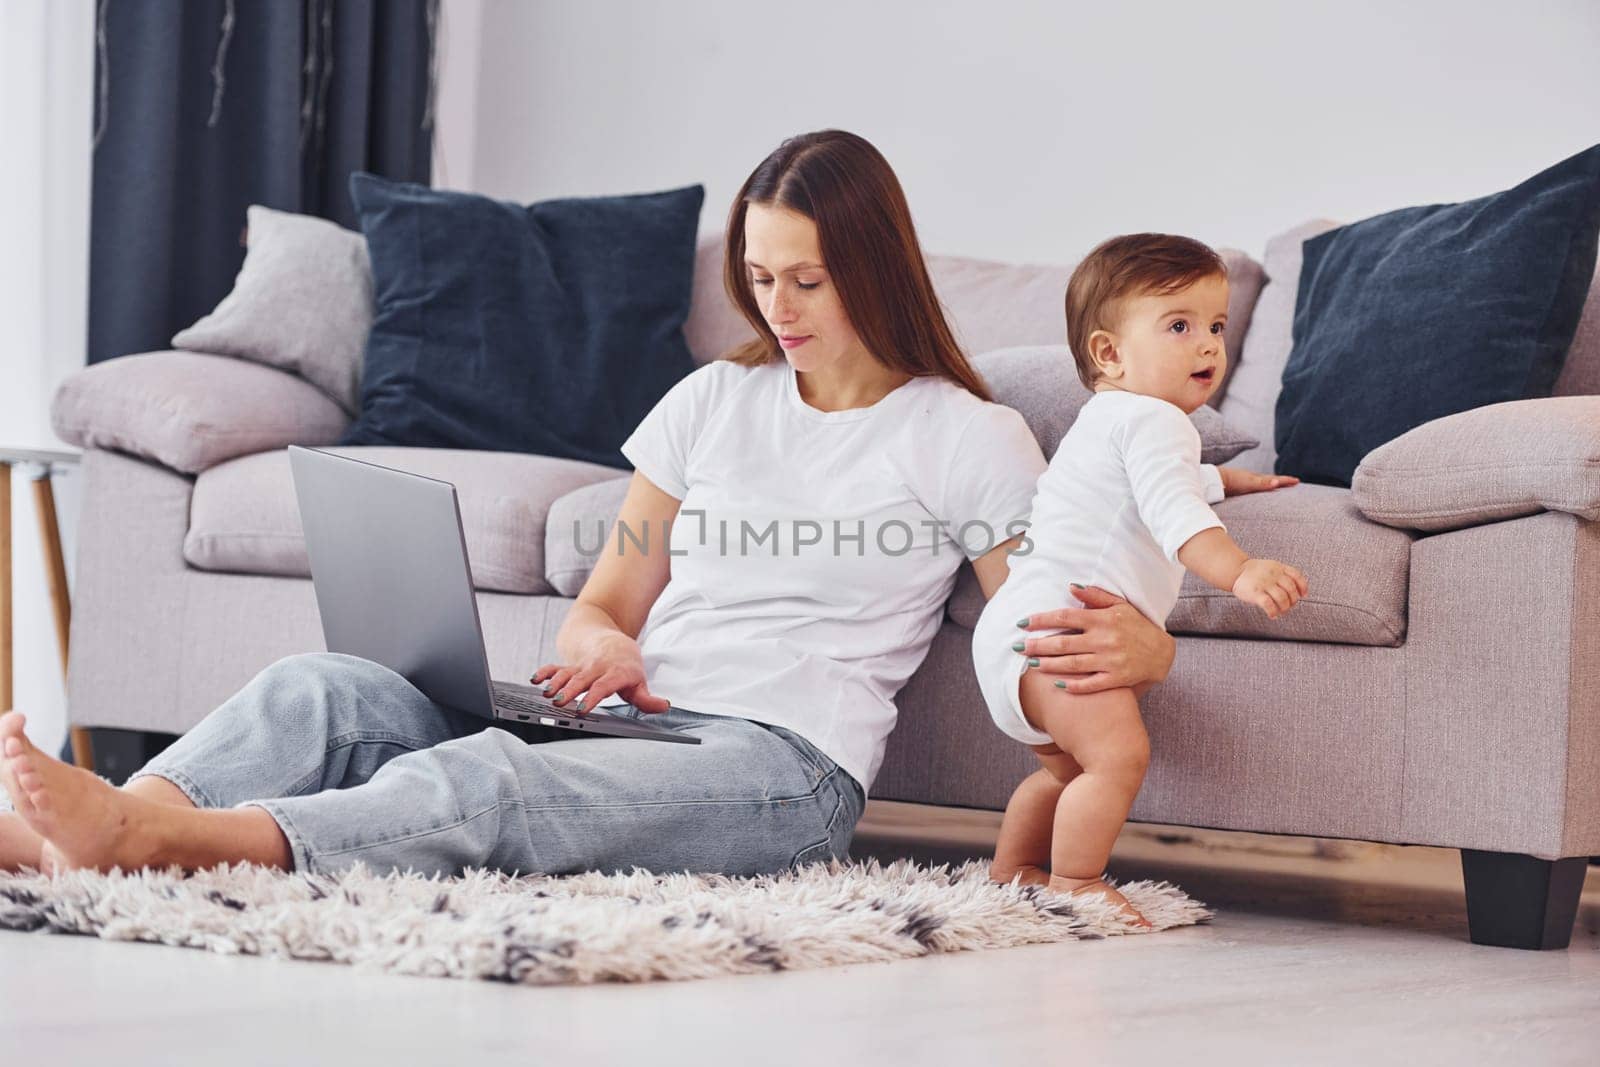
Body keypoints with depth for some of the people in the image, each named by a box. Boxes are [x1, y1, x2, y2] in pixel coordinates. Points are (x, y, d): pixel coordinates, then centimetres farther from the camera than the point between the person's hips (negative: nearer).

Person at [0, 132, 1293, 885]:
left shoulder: (968, 438, 7)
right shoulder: (713, 401, 21)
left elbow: (1058, 643, 3)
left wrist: (1135, 648, -22)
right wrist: (602, 647, -5)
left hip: (786, 765, -5)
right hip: (638, 720, 6)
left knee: (485, 779, -36)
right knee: (324, 689, -20)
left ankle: (155, 839, -53)